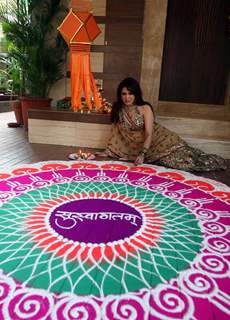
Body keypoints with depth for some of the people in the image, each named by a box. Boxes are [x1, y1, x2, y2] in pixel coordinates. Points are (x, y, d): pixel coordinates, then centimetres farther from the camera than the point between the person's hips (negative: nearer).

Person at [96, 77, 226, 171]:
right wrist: (108, 151, 5)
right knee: (167, 161, -14)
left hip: (160, 140, -3)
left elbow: (149, 134, -18)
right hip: (141, 147, 3)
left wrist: (142, 154, -28)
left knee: (183, 160, -13)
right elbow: (115, 132, 6)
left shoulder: (145, 108, -13)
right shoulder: (118, 110, 1)